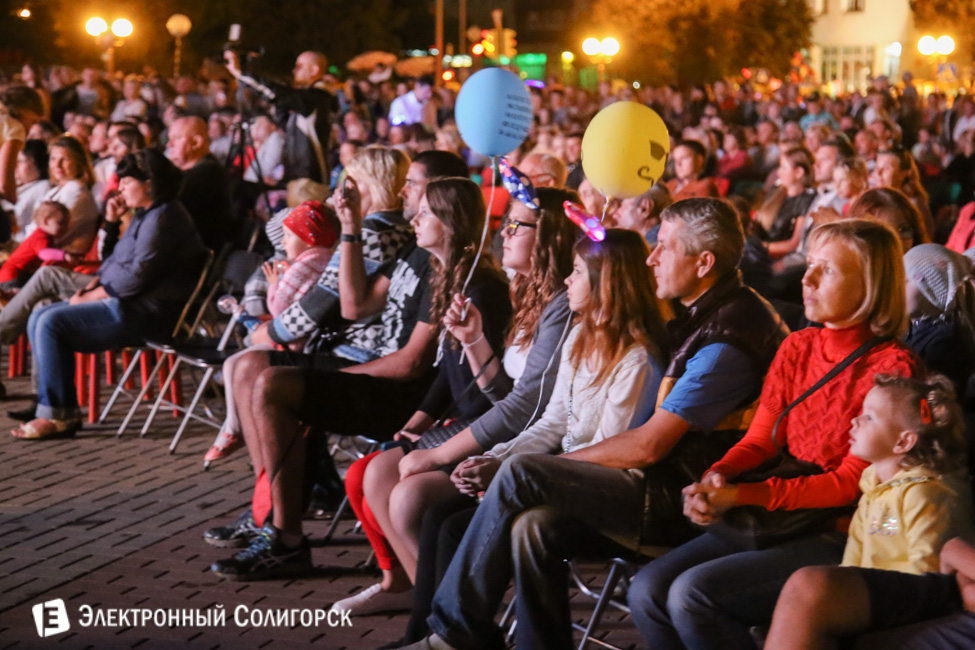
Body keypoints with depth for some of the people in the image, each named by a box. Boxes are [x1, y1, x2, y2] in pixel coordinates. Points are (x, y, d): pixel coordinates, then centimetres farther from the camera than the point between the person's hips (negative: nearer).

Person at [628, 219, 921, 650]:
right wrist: (715, 477, -12)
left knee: (693, 592, -24)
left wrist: (741, 495, -21)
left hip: (839, 537, -7)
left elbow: (853, 481, -14)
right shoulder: (797, 348, 11)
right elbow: (760, 440, 11)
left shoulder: (892, 367, -12)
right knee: (647, 591, -9)